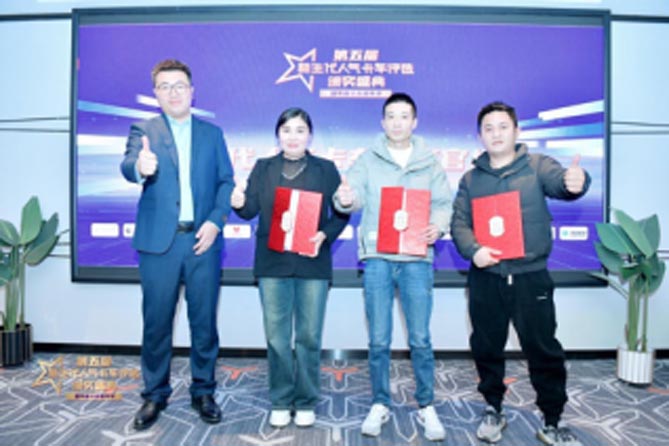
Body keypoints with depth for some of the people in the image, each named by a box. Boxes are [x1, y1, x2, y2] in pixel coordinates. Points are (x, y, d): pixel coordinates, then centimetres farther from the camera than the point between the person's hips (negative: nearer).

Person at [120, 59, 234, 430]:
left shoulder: (212, 133, 11)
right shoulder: (144, 130, 5)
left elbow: (226, 181, 6)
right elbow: (128, 165, -15)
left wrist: (215, 222, -9)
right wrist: (140, 166, -40)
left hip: (203, 239, 1)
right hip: (159, 241, -1)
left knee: (204, 321, 7)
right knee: (156, 322, 8)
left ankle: (203, 392, 25)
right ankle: (155, 394, 26)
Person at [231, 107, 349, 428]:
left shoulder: (326, 170, 5)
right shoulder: (263, 168, 9)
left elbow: (341, 213, 3)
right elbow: (251, 210, 1)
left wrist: (325, 235, -14)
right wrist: (239, 203, -21)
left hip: (313, 263, -1)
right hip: (273, 262, 1)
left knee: (309, 336, 6)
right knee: (276, 336, 6)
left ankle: (306, 402, 21)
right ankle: (280, 401, 22)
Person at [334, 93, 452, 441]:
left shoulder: (429, 163, 11)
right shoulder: (368, 160, 8)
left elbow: (443, 203, 7)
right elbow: (355, 195, -6)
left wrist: (438, 226, -14)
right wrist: (345, 200, -30)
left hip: (417, 259, 1)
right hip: (377, 258, 0)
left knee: (420, 339, 4)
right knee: (379, 340, 6)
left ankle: (426, 406, 23)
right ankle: (380, 405, 23)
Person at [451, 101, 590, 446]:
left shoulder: (537, 166, 3)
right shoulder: (471, 178, 9)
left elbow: (560, 182, -18)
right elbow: (459, 223, 2)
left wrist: (576, 182, -41)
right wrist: (473, 250, -16)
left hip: (531, 277, -2)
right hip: (485, 278, 2)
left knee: (544, 350, 5)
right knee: (487, 348, 12)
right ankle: (493, 410, 32)